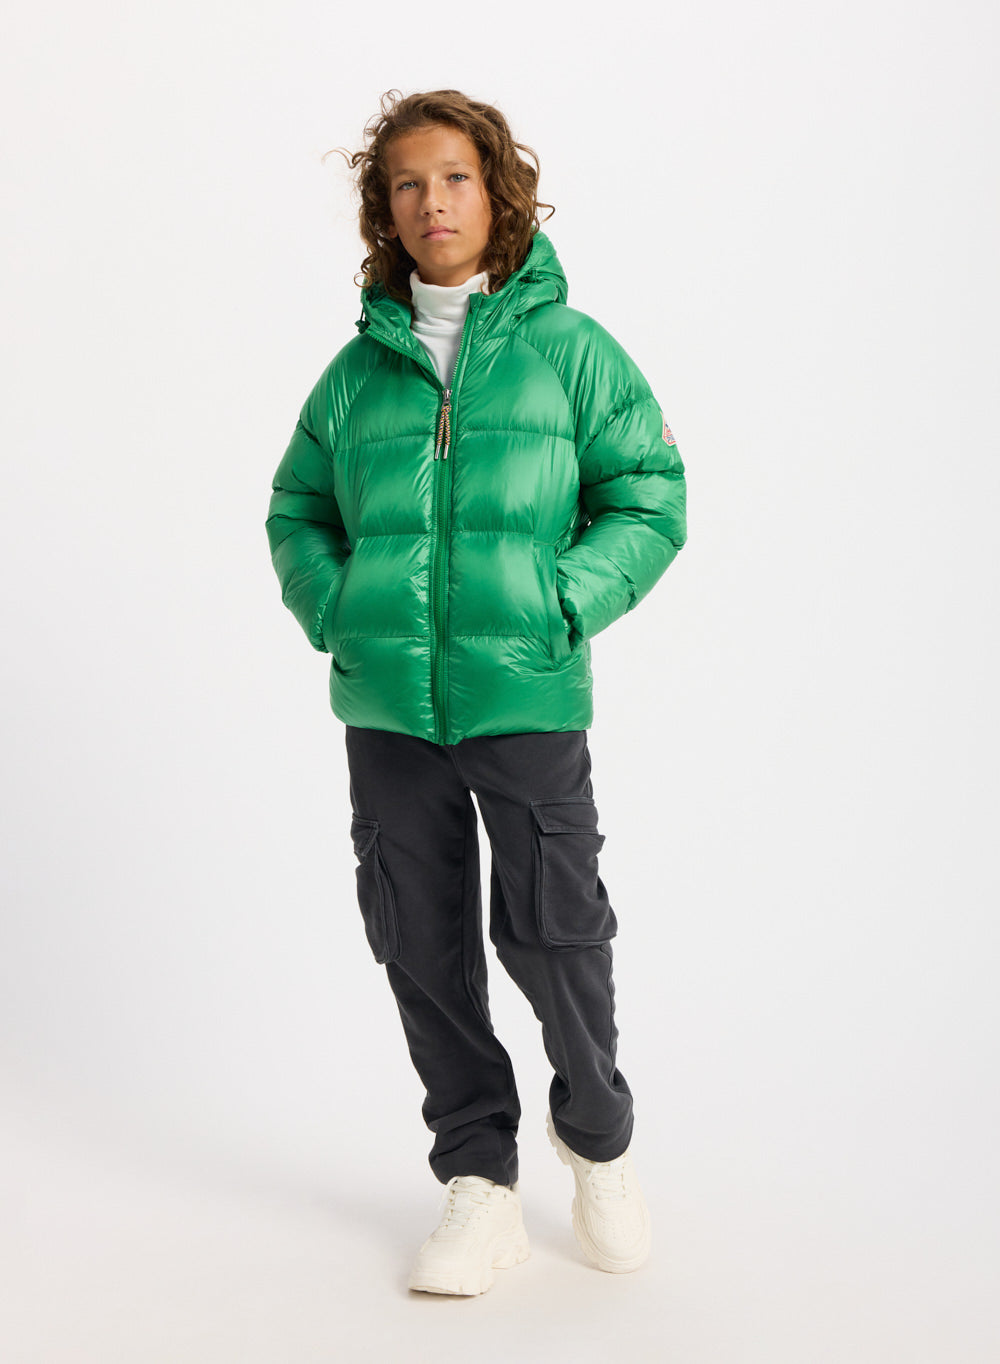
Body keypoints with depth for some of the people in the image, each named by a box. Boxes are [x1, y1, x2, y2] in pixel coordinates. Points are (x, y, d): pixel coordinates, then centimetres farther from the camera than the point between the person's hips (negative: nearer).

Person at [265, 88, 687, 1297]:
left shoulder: (568, 347, 2)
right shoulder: (359, 367, 10)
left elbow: (649, 499, 2)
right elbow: (296, 507, 17)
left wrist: (559, 604, -11)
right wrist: (333, 610, 0)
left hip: (526, 696, -3)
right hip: (386, 703, 3)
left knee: (552, 933, 0)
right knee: (423, 945, 7)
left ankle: (598, 1140, 30)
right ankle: (480, 1184, 23)